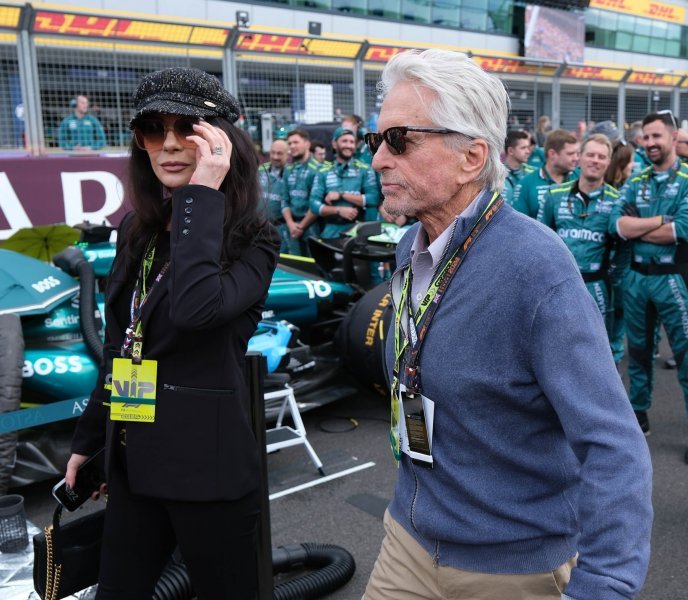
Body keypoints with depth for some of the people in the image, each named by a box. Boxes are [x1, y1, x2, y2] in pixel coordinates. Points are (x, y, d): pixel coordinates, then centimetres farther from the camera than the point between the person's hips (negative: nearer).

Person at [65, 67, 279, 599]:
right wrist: (88, 437, 20)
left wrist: (202, 196, -25)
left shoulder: (251, 239, -11)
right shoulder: (136, 232, 7)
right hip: (132, 460, 6)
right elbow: (119, 346, 15)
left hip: (208, 463, -6)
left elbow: (196, 309, -33)